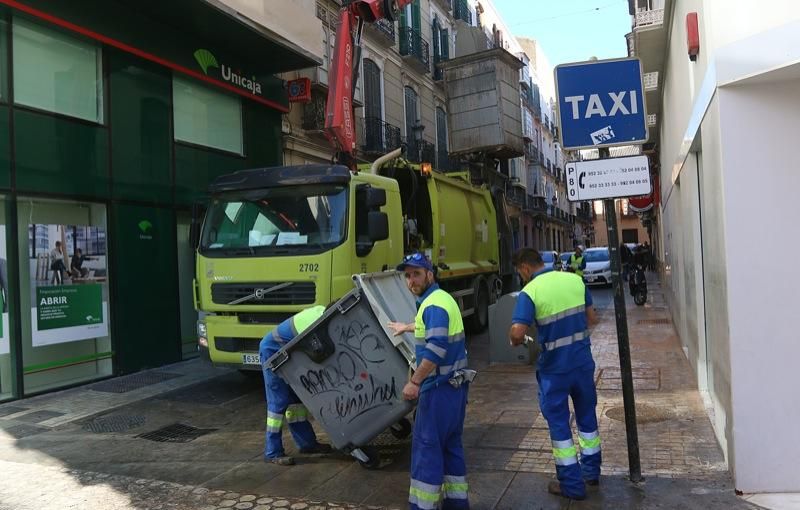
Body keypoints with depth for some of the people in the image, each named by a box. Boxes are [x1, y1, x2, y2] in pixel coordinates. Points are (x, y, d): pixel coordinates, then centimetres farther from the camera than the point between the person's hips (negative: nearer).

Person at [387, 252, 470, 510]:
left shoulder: (434, 304, -18)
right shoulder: (441, 298, 14)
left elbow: (436, 350, -27)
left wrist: (414, 381, -23)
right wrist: (407, 327, 49)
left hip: (439, 387, -10)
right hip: (454, 384, 10)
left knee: (426, 445, -2)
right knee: (451, 443, 16)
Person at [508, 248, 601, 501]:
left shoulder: (529, 292, -16)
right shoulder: (575, 280, 0)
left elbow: (517, 332, -25)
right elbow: (592, 318, 8)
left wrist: (515, 341, -4)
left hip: (555, 367, -5)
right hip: (583, 361, 5)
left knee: (559, 423, 9)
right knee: (587, 416, 22)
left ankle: (572, 485, 18)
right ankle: (591, 471, 38)